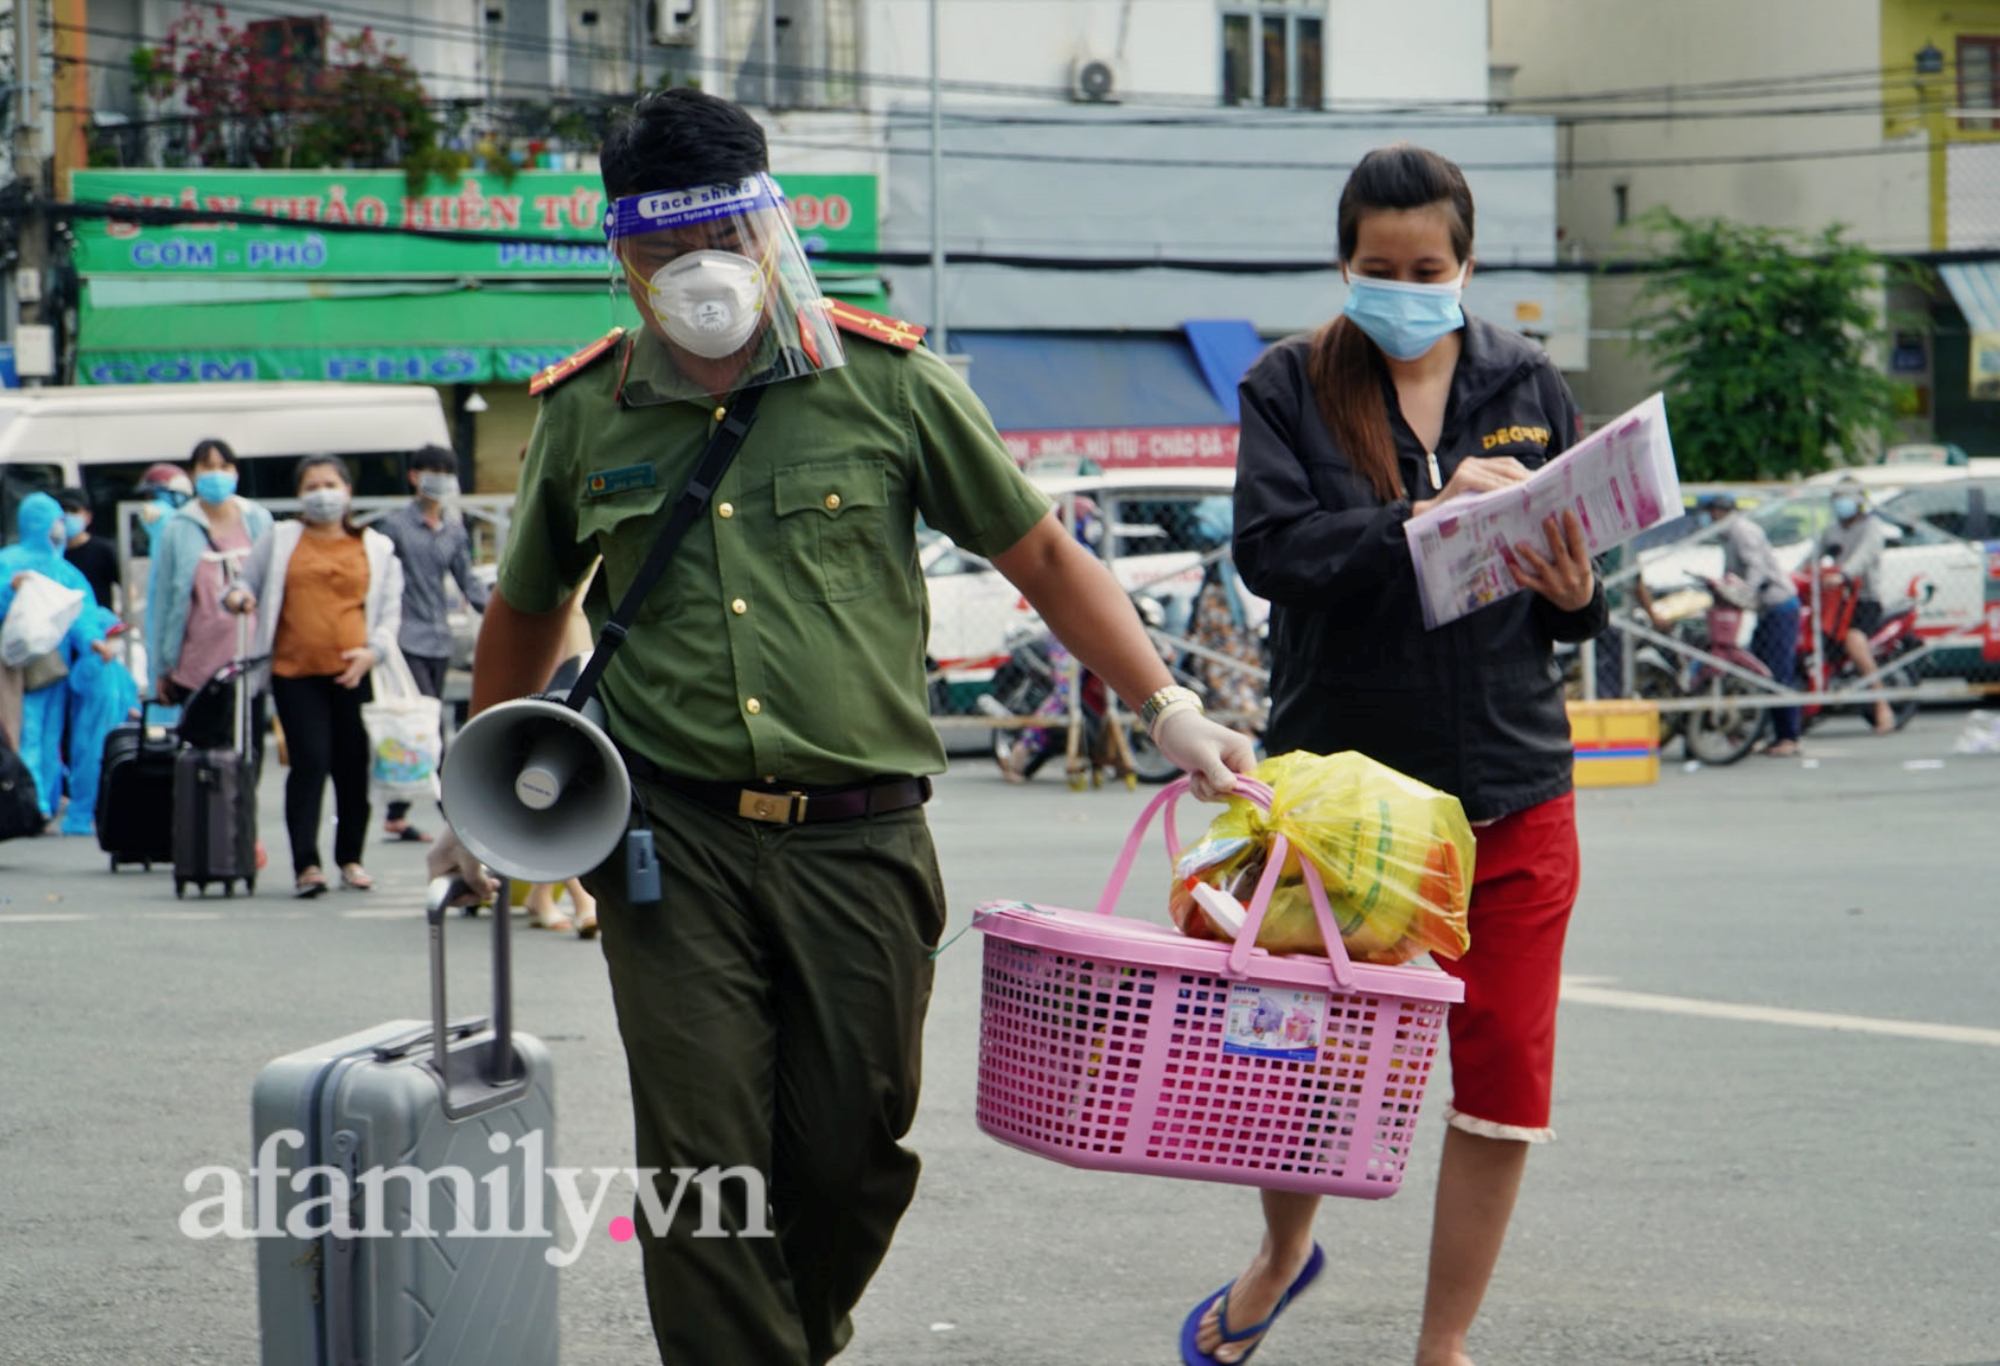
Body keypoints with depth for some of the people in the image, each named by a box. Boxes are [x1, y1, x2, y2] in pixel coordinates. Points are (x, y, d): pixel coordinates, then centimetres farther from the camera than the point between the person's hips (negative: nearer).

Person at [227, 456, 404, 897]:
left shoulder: (376, 549, 15)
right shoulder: (279, 540, 14)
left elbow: (390, 610, 11)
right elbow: (248, 584, 17)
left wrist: (373, 651, -6)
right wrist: (237, 597, -8)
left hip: (353, 674, 1)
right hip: (296, 673, -1)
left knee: (353, 766, 1)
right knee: (310, 762, -12)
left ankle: (350, 858, 16)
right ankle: (305, 864, -14)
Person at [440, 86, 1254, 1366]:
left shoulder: (886, 380, 0)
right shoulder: (586, 415, 6)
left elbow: (1041, 552, 7)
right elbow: (528, 613, 22)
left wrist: (1167, 707, 2)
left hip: (857, 839, 0)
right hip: (673, 839, 0)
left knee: (852, 1154, 5)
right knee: (702, 1164, -7)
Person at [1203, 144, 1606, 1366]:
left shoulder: (1527, 387, 7)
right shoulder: (1292, 387, 1)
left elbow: (1581, 587, 9)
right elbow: (1271, 548, -15)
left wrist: (1574, 597, -14)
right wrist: (1428, 517, -26)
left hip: (1511, 786, 2)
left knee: (1505, 1074, 1)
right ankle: (1284, 1253, 37)